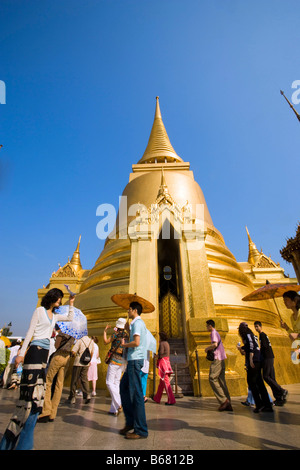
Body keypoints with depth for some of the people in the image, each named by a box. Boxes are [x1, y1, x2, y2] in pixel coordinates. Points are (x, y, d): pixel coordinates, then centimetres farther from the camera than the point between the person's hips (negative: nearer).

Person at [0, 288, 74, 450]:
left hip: (45, 352, 8)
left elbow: (70, 318, 26)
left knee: (38, 391, 10)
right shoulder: (39, 310, -4)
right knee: (31, 390, -8)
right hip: (36, 350, -8)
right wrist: (21, 353, -10)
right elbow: (30, 332, -6)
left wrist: (71, 304, 18)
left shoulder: (54, 315, 16)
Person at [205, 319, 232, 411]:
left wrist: (207, 348, -9)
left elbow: (215, 344, -24)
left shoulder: (214, 333, -9)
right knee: (221, 381, 8)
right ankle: (228, 404, 9)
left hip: (217, 359, -10)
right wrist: (209, 349, 18)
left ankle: (223, 400, -8)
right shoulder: (216, 333, 20)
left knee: (212, 379, -7)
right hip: (221, 359, 10)